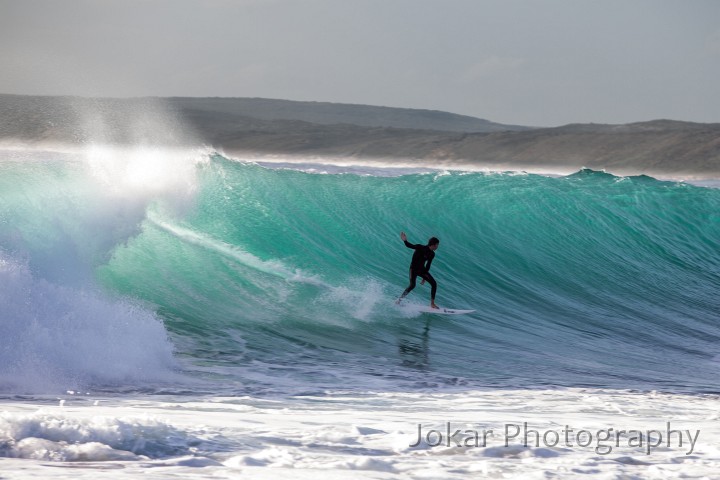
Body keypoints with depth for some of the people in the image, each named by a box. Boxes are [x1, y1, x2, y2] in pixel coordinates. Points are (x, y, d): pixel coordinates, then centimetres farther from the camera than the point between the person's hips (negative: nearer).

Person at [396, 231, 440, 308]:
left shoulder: (432, 254, 3)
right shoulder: (421, 248, -17)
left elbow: (428, 265, 11)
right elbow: (410, 246, -25)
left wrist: (424, 278, 13)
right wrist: (405, 241, -47)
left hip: (422, 270, 7)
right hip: (414, 268, -7)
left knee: (434, 283, 0)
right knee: (412, 285, -25)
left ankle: (432, 303, 10)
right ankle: (399, 299, -14)